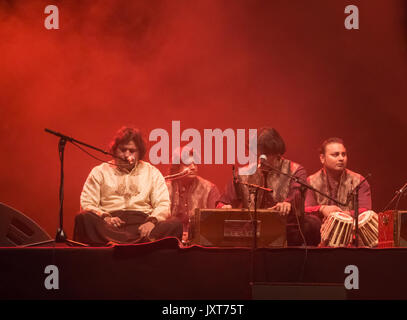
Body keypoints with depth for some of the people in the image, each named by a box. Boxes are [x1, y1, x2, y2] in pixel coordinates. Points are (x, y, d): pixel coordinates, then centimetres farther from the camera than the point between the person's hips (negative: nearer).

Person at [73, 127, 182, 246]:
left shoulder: (152, 172, 22)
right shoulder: (99, 172, 19)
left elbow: (163, 205, 13)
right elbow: (87, 204, 9)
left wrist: (152, 221, -11)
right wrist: (105, 217, -13)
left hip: (141, 224, 1)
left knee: (174, 226, -30)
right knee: (83, 218, -33)